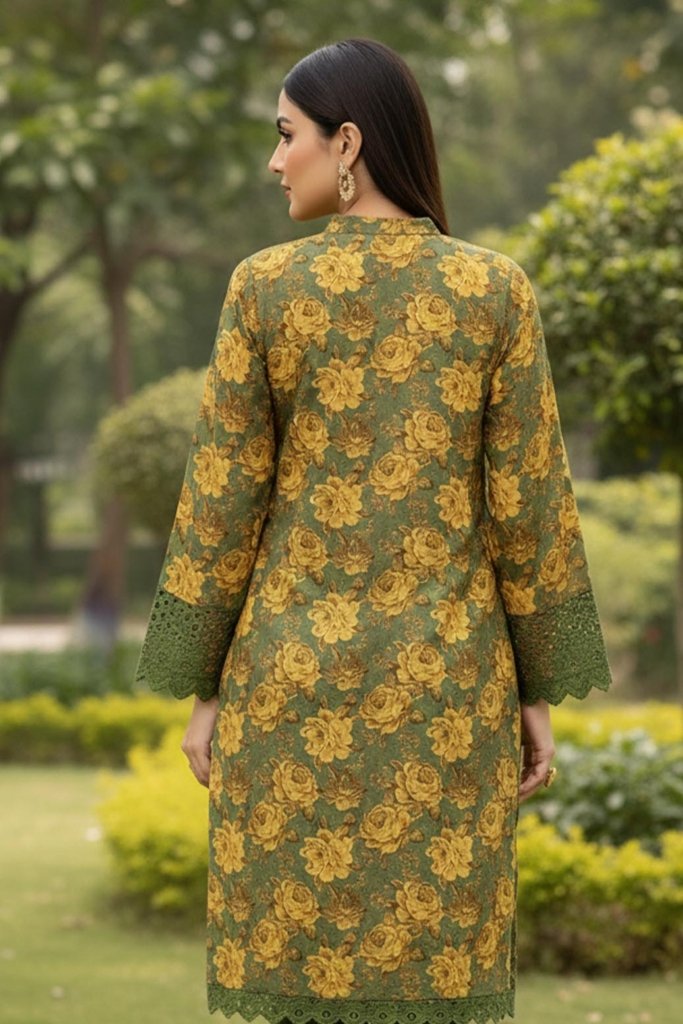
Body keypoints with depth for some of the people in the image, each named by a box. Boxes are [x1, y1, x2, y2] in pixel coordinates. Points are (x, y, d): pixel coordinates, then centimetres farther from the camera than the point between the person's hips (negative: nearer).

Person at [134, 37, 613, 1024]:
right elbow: (526, 503, -4)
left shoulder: (265, 287, -6)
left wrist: (206, 692, 5)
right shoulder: (497, 289, -4)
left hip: (298, 679, 0)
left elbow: (221, 506, -3)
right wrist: (539, 694, 5)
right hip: (443, 682, 0)